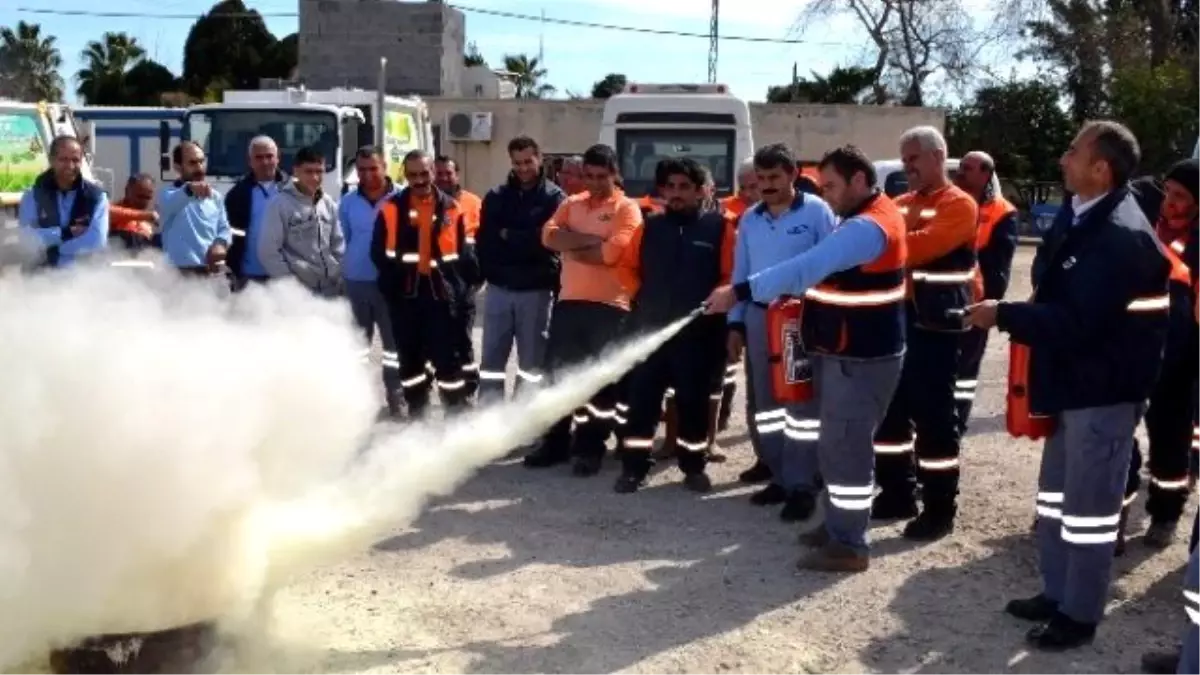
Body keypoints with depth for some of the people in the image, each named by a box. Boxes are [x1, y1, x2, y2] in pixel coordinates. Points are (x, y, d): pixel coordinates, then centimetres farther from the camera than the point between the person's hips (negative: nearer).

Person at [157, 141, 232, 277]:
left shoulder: (215, 196, 15)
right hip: (181, 272, -6)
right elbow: (169, 204, -29)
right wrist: (189, 189, -51)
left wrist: (221, 242, -8)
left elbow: (224, 228, 17)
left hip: (214, 271, 6)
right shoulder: (170, 194, -4)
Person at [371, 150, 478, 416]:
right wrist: (392, 284, -8)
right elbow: (379, 253, 2)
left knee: (448, 358, 1)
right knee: (409, 358, 12)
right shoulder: (390, 208, 1)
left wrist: (462, 287, -6)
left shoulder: (451, 209, 2)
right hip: (404, 294, 1)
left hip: (441, 292, -1)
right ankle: (416, 415, 23)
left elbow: (465, 253, 3)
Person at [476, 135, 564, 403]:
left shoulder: (554, 197, -2)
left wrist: (508, 237, -9)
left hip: (536, 290, -3)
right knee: (492, 358, 6)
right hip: (499, 288, 3)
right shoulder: (496, 196, 8)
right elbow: (484, 242, 3)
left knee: (532, 359, 6)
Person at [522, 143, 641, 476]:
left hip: (609, 305, -5)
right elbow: (549, 235, -5)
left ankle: (591, 448, 14)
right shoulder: (571, 204, 12)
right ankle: (556, 442, 21)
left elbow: (611, 252, -17)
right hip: (569, 301, 5)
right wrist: (592, 239, -14)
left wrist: (572, 246, -5)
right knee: (557, 373, 9)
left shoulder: (627, 209, -3)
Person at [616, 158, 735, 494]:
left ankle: (694, 467, 22)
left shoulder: (719, 226, -2)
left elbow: (731, 275, -4)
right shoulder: (650, 227, 8)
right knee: (641, 398, 3)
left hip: (698, 331, -2)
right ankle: (634, 467, 12)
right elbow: (628, 266, 18)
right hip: (649, 327, 3)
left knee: (693, 400, 7)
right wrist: (642, 296, 7)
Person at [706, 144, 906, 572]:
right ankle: (838, 524, 29)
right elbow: (822, 268, 18)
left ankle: (849, 546, 4)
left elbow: (807, 267, -29)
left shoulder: (867, 226, -21)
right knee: (838, 443, 17)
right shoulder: (863, 219, 14)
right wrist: (803, 295, 0)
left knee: (845, 447, -4)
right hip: (842, 352, 11)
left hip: (860, 358, -11)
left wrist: (740, 291, -30)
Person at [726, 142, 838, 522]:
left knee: (802, 404, -2)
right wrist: (736, 323, 9)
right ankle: (779, 476, 21)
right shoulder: (749, 219, 9)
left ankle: (801, 485, 3)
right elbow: (740, 272, 13)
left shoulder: (816, 211, -6)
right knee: (763, 402, 10)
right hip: (759, 317, 5)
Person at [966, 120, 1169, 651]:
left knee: (1089, 503, 3)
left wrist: (1002, 315, -21)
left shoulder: (1121, 235, -25)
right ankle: (1057, 593, 35)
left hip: (1104, 388, -10)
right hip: (1074, 378, 10)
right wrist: (1020, 316, 2)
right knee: (1058, 493, 19)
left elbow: (1077, 321, -28)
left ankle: (1080, 614, 18)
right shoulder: (1080, 215, 5)